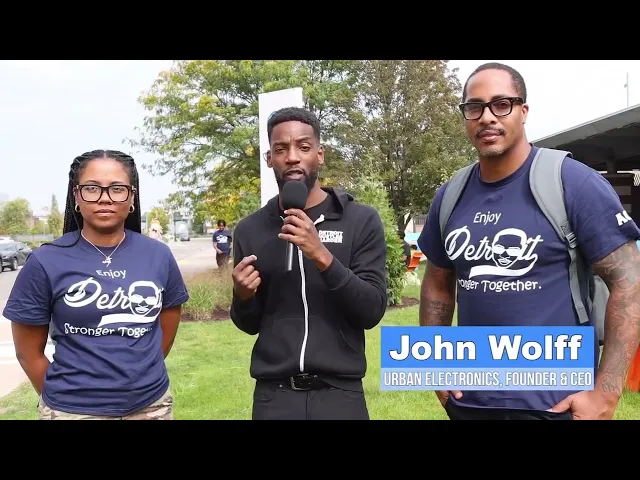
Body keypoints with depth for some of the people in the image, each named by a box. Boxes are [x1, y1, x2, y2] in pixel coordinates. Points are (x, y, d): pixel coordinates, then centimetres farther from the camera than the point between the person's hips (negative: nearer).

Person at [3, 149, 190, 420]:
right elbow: (28, 351, -2)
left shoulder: (159, 256, -3)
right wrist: (63, 399, 2)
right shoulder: (46, 262, -9)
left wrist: (141, 377, 9)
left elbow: (166, 331, 7)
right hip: (73, 410, -2)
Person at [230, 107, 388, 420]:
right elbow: (250, 325, 10)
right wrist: (242, 296, -11)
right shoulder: (250, 229, 2)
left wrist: (323, 257, -22)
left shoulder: (361, 220, -5)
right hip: (274, 394, 2)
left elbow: (372, 312, -11)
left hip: (340, 393, -1)